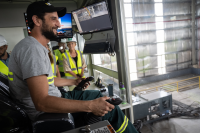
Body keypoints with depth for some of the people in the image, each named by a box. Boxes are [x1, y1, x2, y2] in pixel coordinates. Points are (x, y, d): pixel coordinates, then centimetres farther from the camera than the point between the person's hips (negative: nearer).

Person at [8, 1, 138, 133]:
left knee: (97, 95, 16)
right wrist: (90, 106, -31)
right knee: (110, 109, -8)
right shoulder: (32, 48, -24)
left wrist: (74, 81, 25)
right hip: (45, 111, -10)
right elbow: (42, 102, -32)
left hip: (52, 99, 10)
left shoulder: (39, 47, 9)